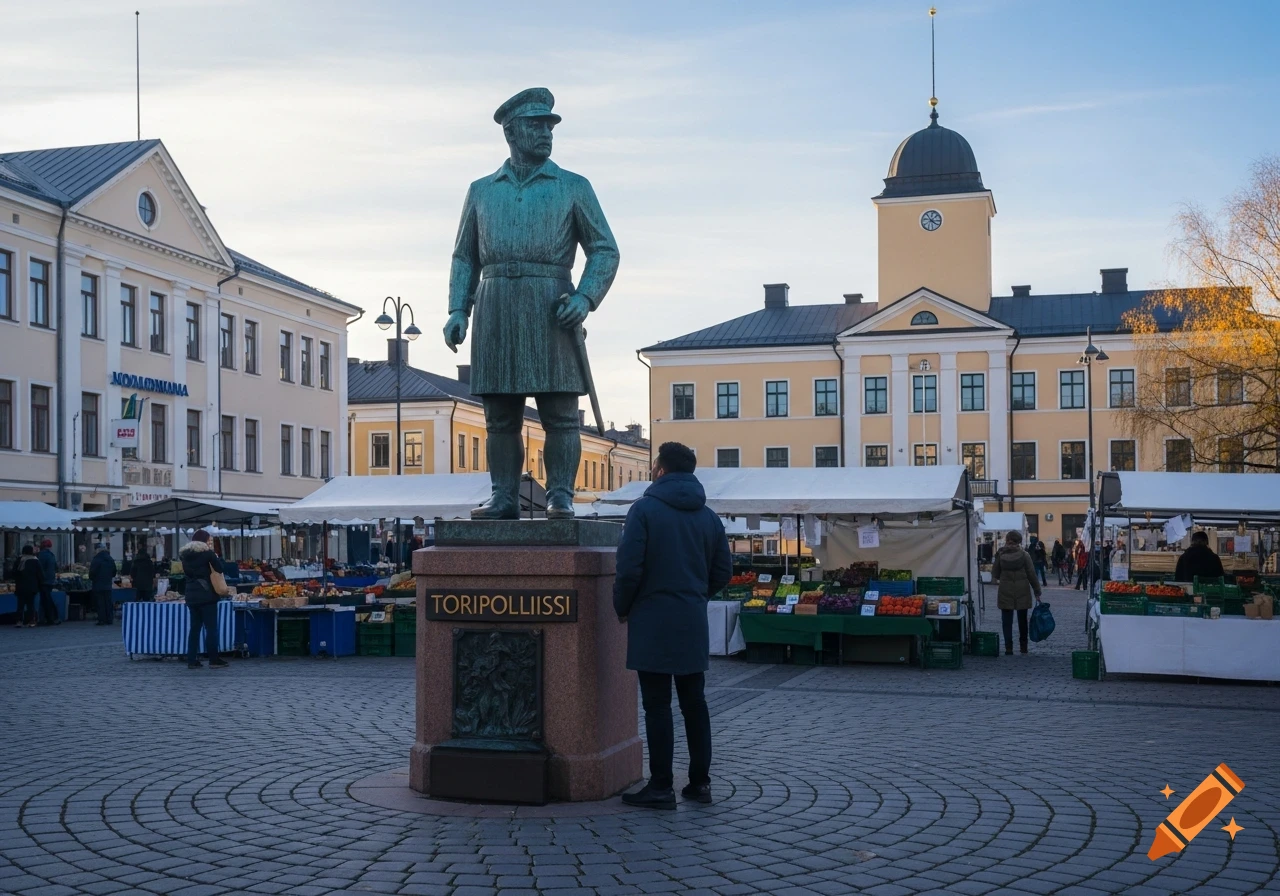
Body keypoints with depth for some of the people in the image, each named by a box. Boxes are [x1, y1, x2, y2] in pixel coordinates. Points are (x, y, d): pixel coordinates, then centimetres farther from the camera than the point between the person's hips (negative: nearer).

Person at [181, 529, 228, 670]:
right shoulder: (207, 552, -8)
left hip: (191, 594, 6)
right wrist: (213, 553, 5)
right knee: (211, 627, -2)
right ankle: (214, 660, -1)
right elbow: (219, 568, -6)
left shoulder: (185, 554, 11)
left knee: (194, 627, 9)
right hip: (206, 594, -6)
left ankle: (192, 660, 7)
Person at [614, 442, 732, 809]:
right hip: (693, 623, 5)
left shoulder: (644, 509, -9)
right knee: (694, 703, 12)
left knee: (657, 705, 0)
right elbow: (722, 572, 10)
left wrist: (622, 607, 1)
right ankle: (700, 782, 17)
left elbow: (629, 568, -14)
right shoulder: (708, 516, 8)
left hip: (652, 622, -5)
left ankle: (661, 787, 3)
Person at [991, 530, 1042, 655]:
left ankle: (1008, 648, -3)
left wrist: (996, 580, 25)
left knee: (1007, 621, 3)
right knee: (1022, 620, 14)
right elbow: (1032, 574, -6)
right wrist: (1037, 592, 1)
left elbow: (995, 574, 3)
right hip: (1022, 592, 0)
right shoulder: (1024, 555, -8)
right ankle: (1023, 647, 21)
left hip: (1005, 592, 0)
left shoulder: (1000, 555, -5)